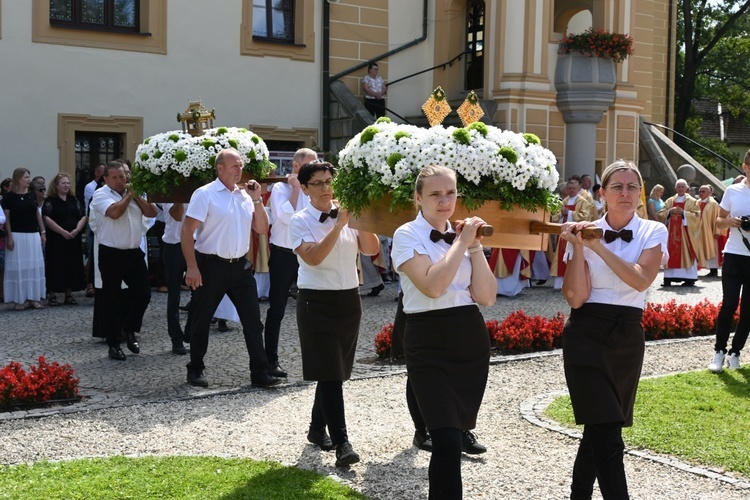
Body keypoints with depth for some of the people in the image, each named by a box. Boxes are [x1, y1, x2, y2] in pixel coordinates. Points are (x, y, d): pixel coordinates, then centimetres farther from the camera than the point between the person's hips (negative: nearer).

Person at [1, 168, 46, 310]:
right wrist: (9, 236, -12)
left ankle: (34, 298, 12)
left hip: (33, 235, 5)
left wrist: (43, 232, 9)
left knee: (35, 266, 5)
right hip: (17, 235, -5)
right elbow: (6, 218, -6)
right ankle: (20, 299, 4)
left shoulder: (32, 195, 8)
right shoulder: (9, 196, -6)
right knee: (18, 267, -1)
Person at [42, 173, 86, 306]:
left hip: (74, 239, 5)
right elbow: (47, 219, -12)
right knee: (56, 265, -5)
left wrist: (77, 229, -9)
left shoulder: (74, 200, 13)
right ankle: (52, 295, 0)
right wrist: (63, 232, -17)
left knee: (72, 265, 5)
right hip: (56, 239, -5)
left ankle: (69, 294, 13)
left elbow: (83, 217, 9)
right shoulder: (50, 200, -2)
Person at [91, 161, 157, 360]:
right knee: (111, 300, 3)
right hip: (111, 254, -5)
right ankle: (113, 344, 13)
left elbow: (152, 212, 4)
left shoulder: (134, 193, 12)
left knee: (143, 294, 3)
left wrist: (137, 196, -4)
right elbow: (114, 212, -24)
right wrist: (129, 195, -9)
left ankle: (129, 330, 26)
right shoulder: (101, 194, -6)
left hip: (134, 253, 5)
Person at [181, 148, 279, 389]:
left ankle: (259, 372, 8)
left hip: (240, 266, 5)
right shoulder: (205, 194, -8)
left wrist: (256, 199, -2)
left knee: (252, 319, 2)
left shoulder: (245, 195, 9)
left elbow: (262, 229, 9)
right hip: (211, 266, -5)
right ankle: (195, 370, 24)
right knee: (201, 320, 7)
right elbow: (186, 231, -11)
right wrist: (192, 267, -17)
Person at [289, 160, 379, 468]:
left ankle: (317, 428, 30)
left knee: (336, 371, 13)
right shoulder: (300, 222, -6)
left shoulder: (348, 216, 6)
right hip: (317, 301, -5)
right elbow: (313, 257, -21)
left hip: (349, 300, 5)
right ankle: (341, 442, -9)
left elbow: (372, 250, -4)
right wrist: (338, 225, -24)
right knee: (329, 373, -9)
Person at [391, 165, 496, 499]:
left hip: (471, 339, 6)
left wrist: (474, 246, -5)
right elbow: (432, 286, -23)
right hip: (429, 343, -5)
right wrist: (462, 243, -14)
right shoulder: (407, 236, -6)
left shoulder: (462, 235, 10)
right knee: (447, 440, -14)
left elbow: (486, 297, 1)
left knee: (453, 435, 14)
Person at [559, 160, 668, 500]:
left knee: (599, 427, 15)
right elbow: (575, 297, -10)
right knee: (607, 433, -10)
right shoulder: (584, 231, -3)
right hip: (587, 335, -3)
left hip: (628, 337, 3)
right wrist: (579, 247, -18)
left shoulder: (653, 233, 0)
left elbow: (641, 280, -18)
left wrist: (598, 246, -21)